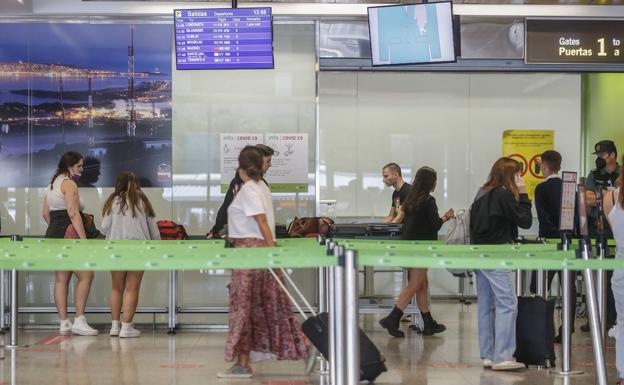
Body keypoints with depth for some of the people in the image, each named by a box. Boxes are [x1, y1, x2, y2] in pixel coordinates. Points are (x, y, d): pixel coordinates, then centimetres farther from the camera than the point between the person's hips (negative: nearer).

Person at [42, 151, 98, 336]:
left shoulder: (53, 184, 19)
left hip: (53, 234, 10)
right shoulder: (69, 184, -10)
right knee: (86, 276, -7)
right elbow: (73, 213, -19)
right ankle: (79, 321, -11)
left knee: (61, 280, 8)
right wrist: (84, 239, -21)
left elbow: (46, 213, 20)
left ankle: (64, 323, 7)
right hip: (68, 235, -10)